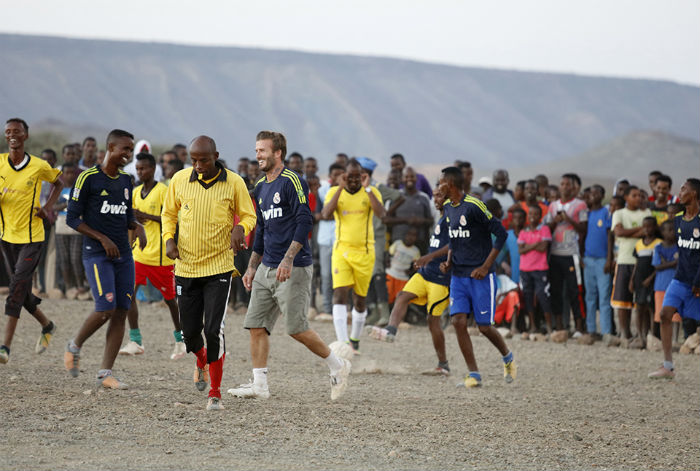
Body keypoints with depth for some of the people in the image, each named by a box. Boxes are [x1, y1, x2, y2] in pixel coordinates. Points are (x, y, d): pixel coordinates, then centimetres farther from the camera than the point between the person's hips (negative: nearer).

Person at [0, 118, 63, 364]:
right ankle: (47, 326, 38)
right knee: (22, 290, 12)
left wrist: (48, 206, -1)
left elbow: (58, 183, 14)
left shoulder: (39, 166, -6)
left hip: (31, 236, -4)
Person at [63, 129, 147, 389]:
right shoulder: (88, 178, -7)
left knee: (120, 313, 0)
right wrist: (102, 238, -13)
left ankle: (105, 373, 4)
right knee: (105, 310, -16)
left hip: (124, 255, 6)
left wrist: (137, 226, 0)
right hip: (97, 254, -6)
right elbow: (72, 218, -6)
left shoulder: (126, 180, 12)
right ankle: (75, 346, 12)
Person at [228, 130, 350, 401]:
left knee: (296, 328, -8)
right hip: (266, 269, 8)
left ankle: (338, 367, 10)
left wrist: (288, 259, -24)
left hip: (294, 269, -8)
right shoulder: (260, 188, 16)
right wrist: (252, 267, 22)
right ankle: (259, 386, 4)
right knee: (256, 326, 1)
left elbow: (305, 221, -17)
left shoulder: (291, 181, -10)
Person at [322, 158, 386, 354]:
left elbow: (380, 213, -18)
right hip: (341, 250, 0)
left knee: (359, 299, 9)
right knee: (339, 294, -16)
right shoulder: (334, 192, 2)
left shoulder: (371, 192, 0)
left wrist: (367, 188, -19)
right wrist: (340, 188, -18)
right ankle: (342, 342, -21)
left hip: (364, 252, 0)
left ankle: (355, 339, 28)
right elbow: (326, 213, -16)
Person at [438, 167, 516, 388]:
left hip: (480, 277, -7)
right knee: (458, 321, -8)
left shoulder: (473, 206, -15)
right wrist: (449, 261, 6)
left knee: (484, 326, -2)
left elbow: (501, 233, -14)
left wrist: (486, 266, -16)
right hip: (458, 276, 7)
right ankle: (473, 374, -2)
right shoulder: (448, 209, 10)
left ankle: (507, 357, 27)